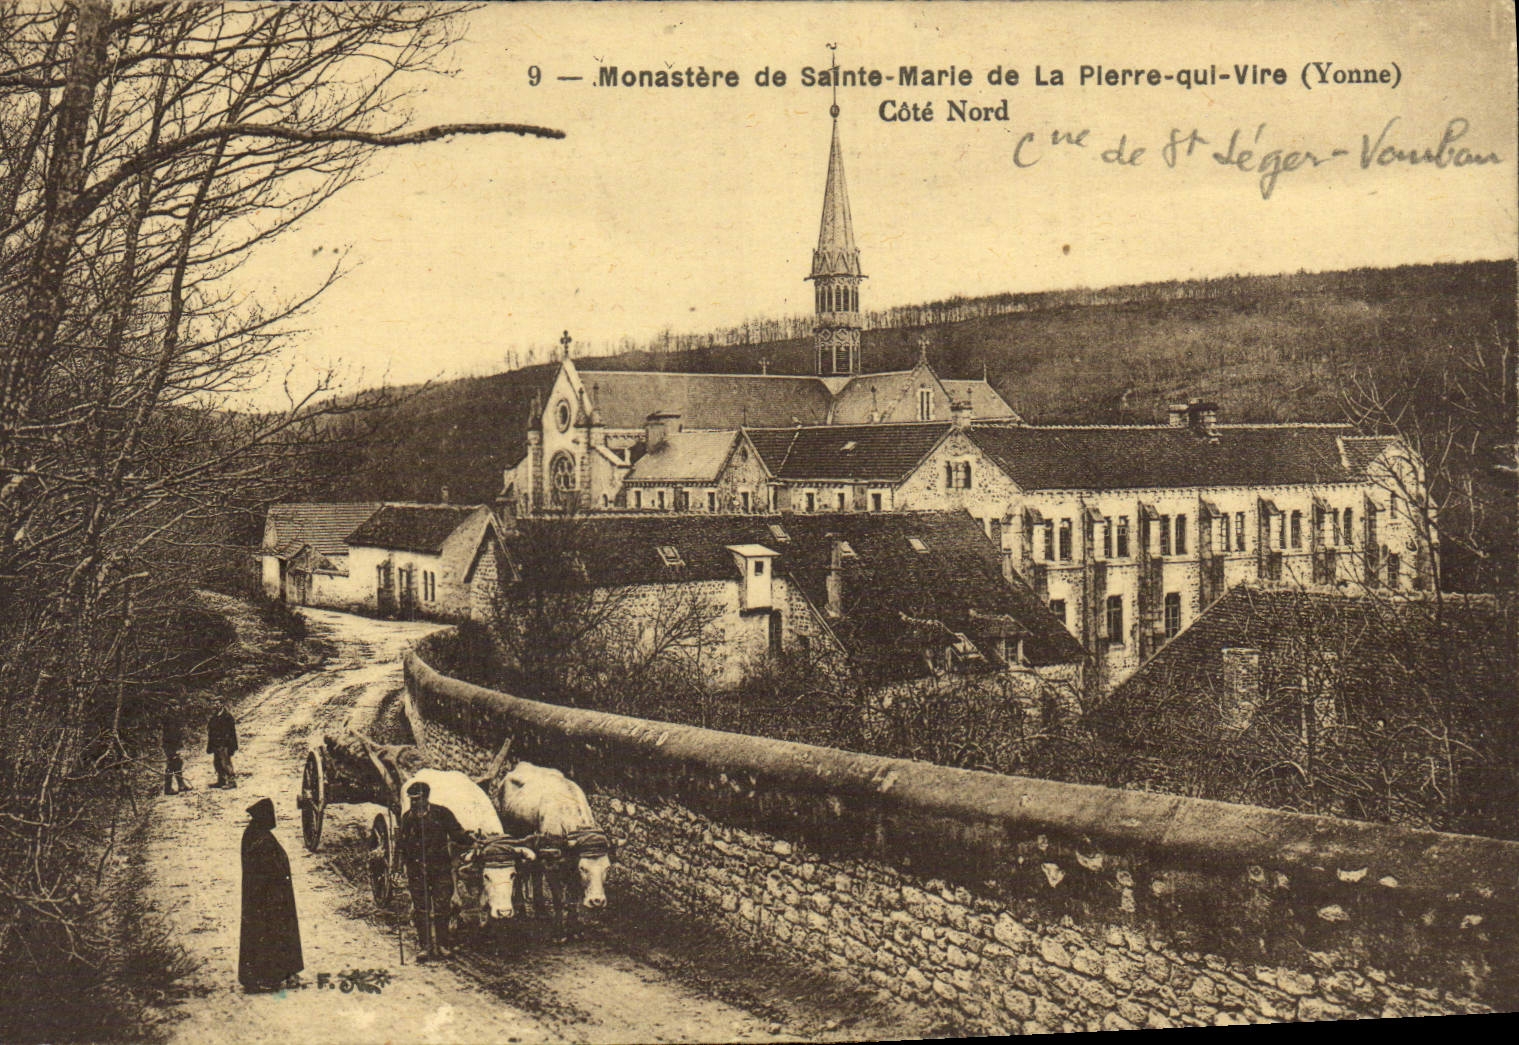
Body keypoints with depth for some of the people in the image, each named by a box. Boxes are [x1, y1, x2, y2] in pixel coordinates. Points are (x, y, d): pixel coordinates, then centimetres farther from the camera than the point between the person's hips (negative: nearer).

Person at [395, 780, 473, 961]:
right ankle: (425, 946, 7)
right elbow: (401, 843, 15)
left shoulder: (442, 814, 0)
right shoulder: (407, 818, 8)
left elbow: (456, 834, 2)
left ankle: (442, 945, 10)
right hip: (416, 869, 2)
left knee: (442, 908, 1)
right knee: (421, 909, 2)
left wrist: (470, 839, -16)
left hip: (440, 867, -2)